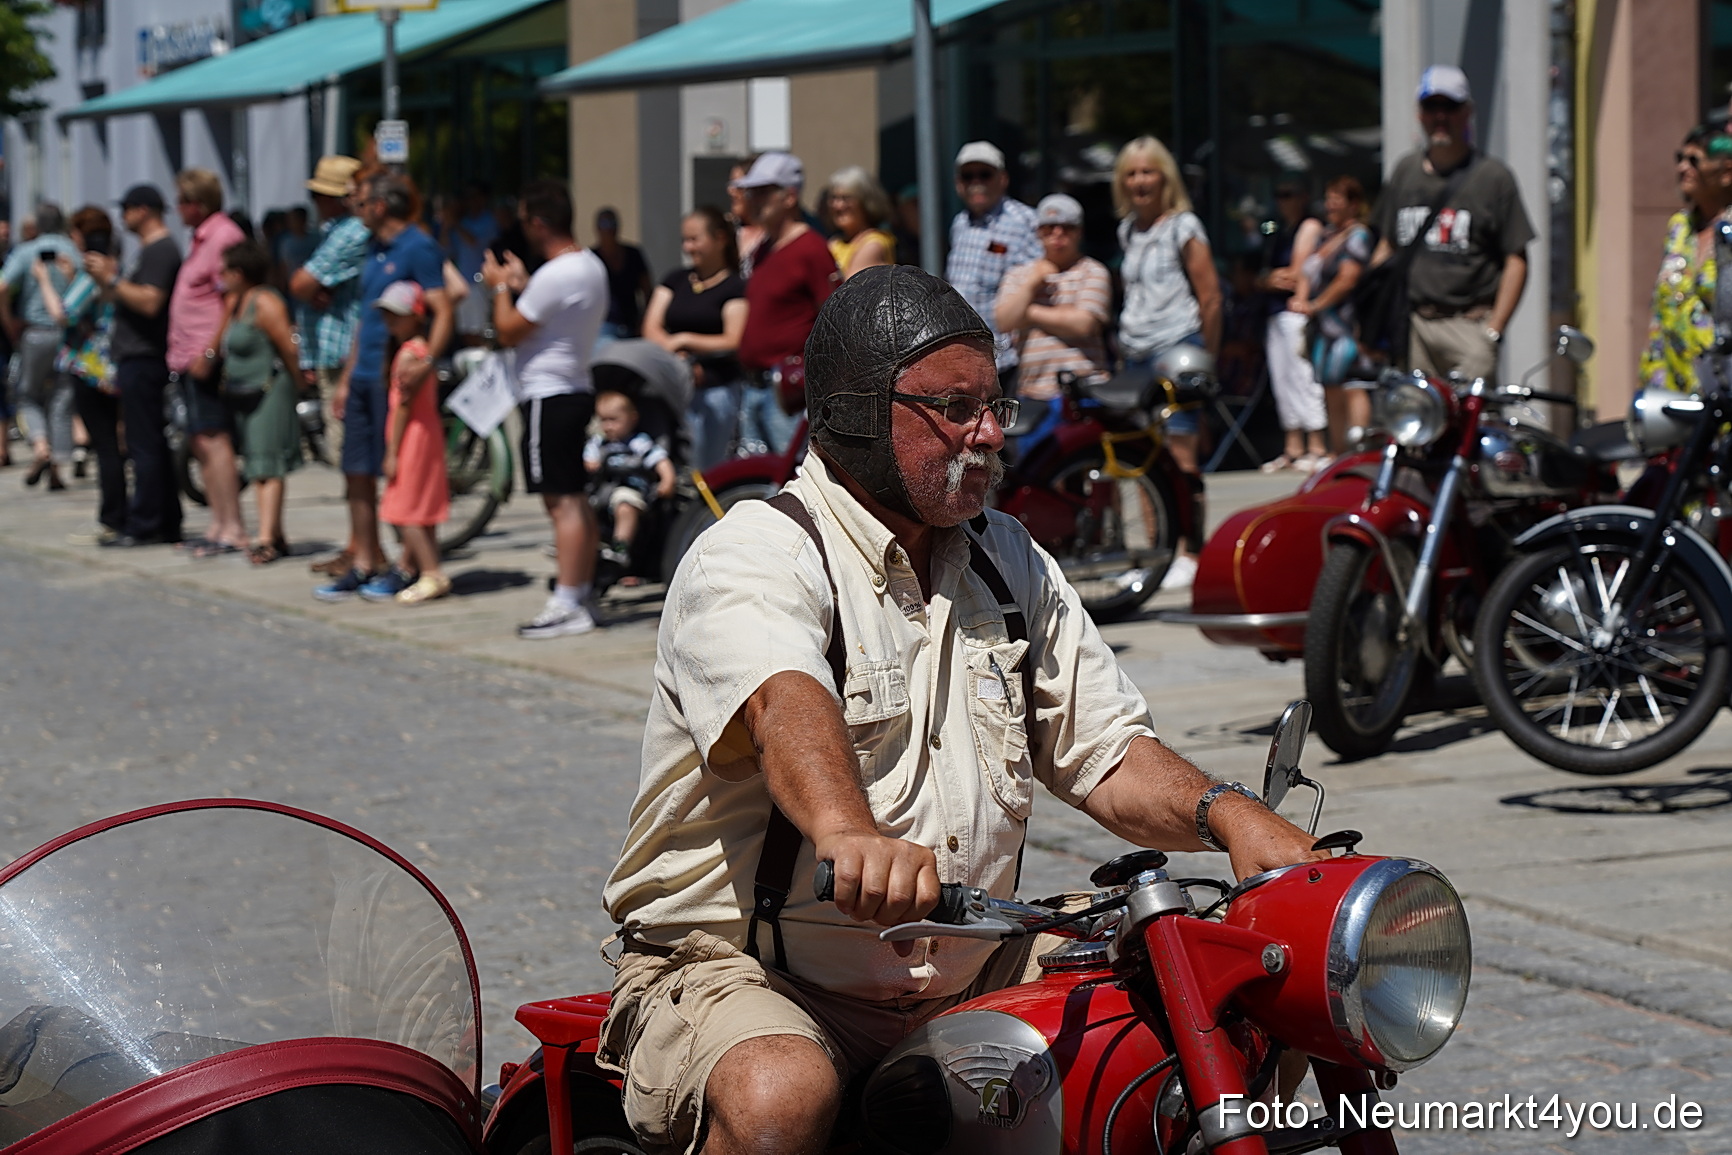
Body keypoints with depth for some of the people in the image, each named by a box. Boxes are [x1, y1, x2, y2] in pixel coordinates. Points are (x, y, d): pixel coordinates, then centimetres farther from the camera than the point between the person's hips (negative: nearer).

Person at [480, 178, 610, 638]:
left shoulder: (554, 276, -20)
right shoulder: (591, 265, 11)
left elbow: (509, 332, -14)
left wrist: (500, 287, 2)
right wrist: (523, 284, 21)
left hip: (548, 396, -10)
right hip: (577, 388, 10)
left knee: (562, 501, -10)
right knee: (577, 499, 15)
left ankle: (567, 605, -10)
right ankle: (584, 592, 21)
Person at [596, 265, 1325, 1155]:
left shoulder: (1013, 563, 15)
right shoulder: (753, 556, -11)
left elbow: (1106, 755, 12)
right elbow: (784, 707, -33)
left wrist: (1227, 814, -10)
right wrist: (848, 833, -55)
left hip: (970, 978, 6)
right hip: (742, 973, -6)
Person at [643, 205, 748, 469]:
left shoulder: (734, 287, 0)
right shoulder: (675, 280, 16)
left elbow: (733, 343, -8)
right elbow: (650, 328, 8)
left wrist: (684, 340, -10)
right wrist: (677, 355, -10)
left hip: (716, 390, -5)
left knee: (706, 471, -5)